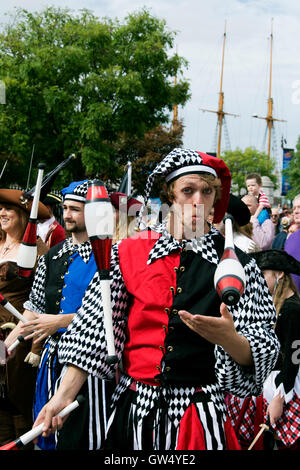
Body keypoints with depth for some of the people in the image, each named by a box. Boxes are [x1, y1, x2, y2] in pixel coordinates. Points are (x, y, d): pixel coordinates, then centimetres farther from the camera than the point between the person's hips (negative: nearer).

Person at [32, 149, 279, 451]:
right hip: (134, 410, 1)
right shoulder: (129, 253, 0)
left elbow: (262, 355, -6)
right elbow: (94, 329, -1)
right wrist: (64, 395, -9)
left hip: (201, 412, -1)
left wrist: (227, 338, -28)